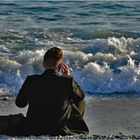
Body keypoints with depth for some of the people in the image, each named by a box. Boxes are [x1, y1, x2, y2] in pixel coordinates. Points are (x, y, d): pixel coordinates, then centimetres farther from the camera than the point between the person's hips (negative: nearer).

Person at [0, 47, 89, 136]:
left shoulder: (31, 80, -12)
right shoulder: (67, 81, -14)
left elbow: (20, 103, 2)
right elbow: (81, 96, 7)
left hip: (33, 130, 1)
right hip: (60, 131, -1)